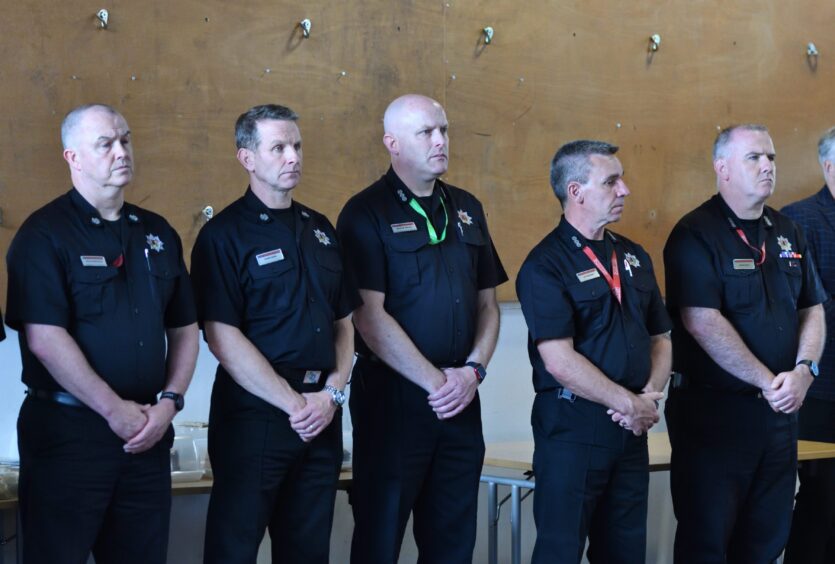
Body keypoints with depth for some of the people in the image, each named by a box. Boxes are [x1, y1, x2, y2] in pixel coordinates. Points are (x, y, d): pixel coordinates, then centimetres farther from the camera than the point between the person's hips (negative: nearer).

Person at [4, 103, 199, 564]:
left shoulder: (158, 233, 13)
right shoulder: (44, 234, -6)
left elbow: (184, 327, 15)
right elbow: (44, 338, -15)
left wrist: (169, 402, 0)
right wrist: (115, 409, -14)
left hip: (149, 433, 5)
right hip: (67, 429, -5)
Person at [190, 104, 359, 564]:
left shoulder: (320, 229, 13)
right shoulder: (224, 235, -6)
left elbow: (343, 322, 15)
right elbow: (223, 337, -13)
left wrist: (332, 392, -2)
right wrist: (294, 403, -14)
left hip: (322, 417, 6)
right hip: (254, 416, -6)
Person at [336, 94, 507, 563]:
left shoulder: (467, 209, 12)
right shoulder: (367, 214, -7)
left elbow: (488, 303, 14)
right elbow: (370, 316, -14)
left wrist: (474, 370, -3)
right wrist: (436, 381, -13)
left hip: (460, 398, 6)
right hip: (392, 396, -6)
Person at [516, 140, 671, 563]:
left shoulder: (634, 257, 12)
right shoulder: (545, 266, -11)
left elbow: (660, 338, 15)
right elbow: (560, 361, -18)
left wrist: (651, 396, -4)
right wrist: (630, 403, -13)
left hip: (631, 430, 7)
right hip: (573, 428, -6)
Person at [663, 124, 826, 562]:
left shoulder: (787, 233, 11)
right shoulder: (695, 235, -10)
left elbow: (812, 308, 14)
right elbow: (703, 322, -18)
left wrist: (804, 369, -5)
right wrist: (768, 381, -16)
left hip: (779, 410, 7)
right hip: (713, 408, -6)